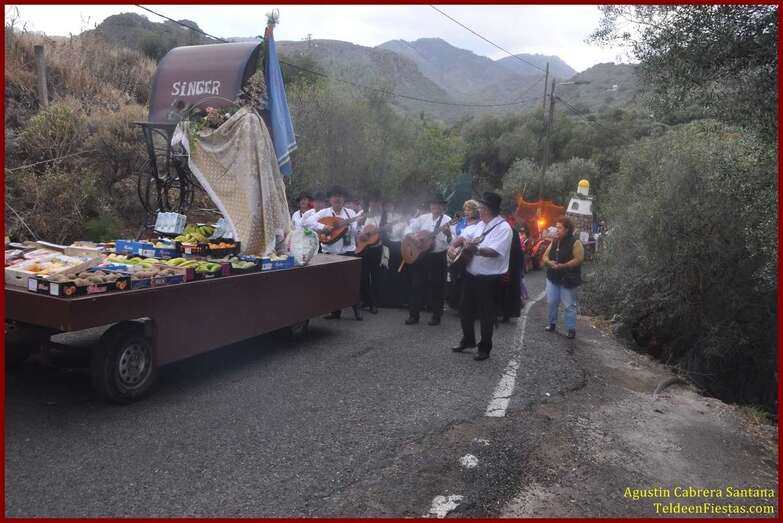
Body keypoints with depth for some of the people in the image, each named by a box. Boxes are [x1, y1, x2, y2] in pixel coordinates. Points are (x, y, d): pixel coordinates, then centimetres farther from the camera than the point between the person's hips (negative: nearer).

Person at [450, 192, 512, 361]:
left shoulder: (503, 228, -16)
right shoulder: (480, 225, 10)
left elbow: (495, 252, -28)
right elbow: (463, 236, 16)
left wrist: (476, 249, -41)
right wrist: (454, 246, -3)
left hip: (489, 279, -8)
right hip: (471, 275, 8)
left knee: (486, 315, 2)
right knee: (465, 310, 17)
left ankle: (485, 348, 16)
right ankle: (468, 340, 34)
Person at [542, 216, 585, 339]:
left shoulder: (575, 242, -10)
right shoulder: (554, 242, 10)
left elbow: (579, 259, -19)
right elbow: (545, 256, 11)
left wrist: (562, 266, -24)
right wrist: (549, 262, -12)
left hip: (567, 280, -6)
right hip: (552, 278, 6)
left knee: (569, 305, -1)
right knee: (551, 302, 10)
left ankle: (571, 329, 5)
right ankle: (552, 323, 26)